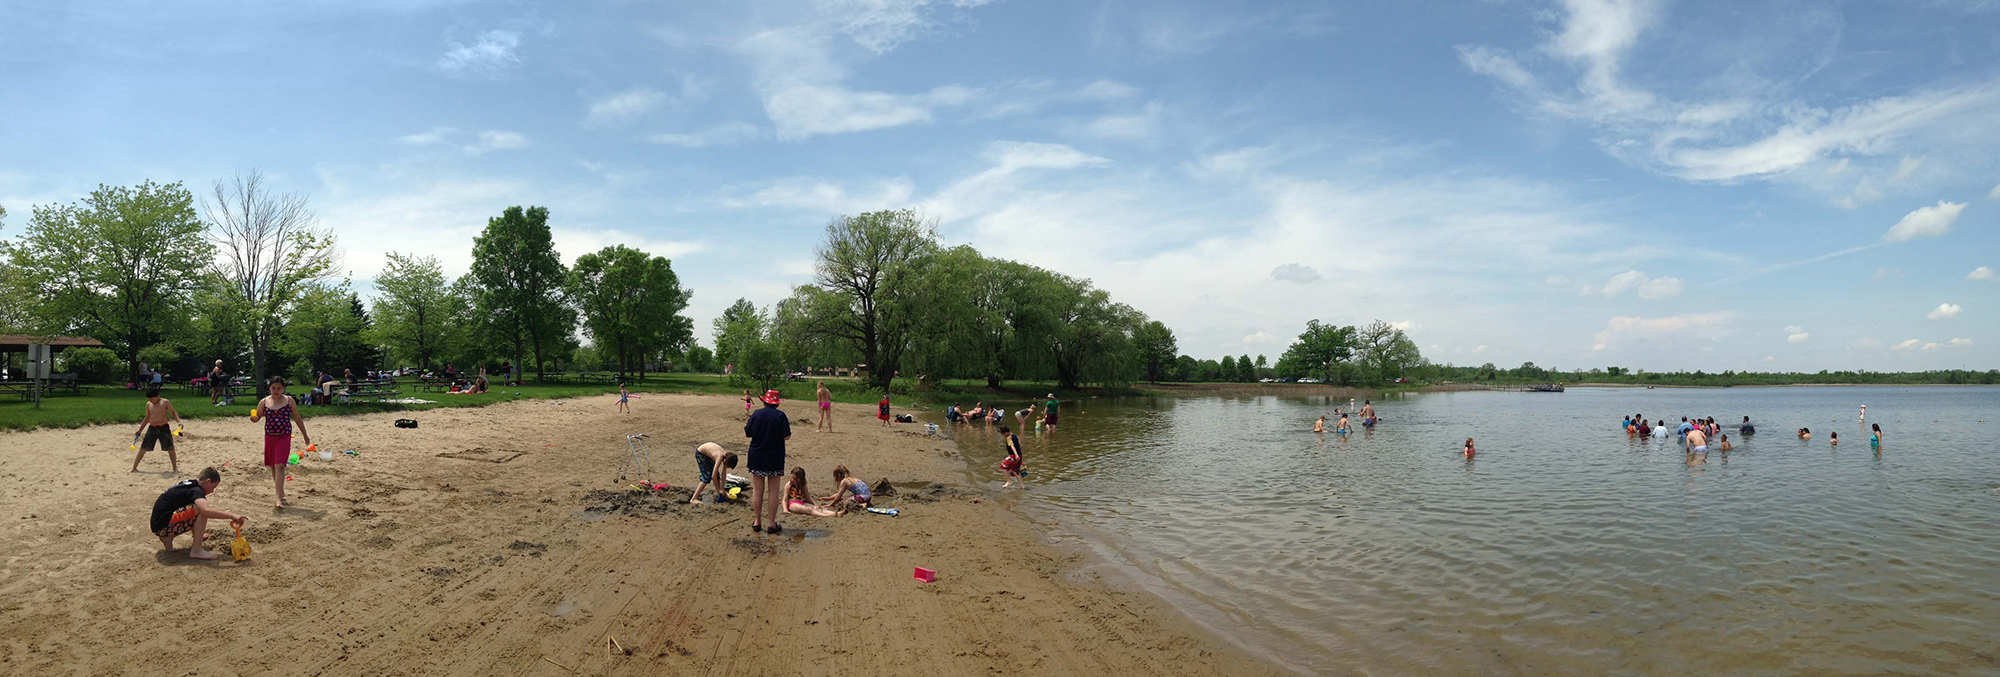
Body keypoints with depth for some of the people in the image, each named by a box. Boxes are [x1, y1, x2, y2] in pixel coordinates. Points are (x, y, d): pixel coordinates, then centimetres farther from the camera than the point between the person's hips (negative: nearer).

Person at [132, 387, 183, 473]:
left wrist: (179, 421, -17)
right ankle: (134, 468, 13)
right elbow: (147, 418, 16)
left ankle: (175, 468, 11)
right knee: (143, 449, 2)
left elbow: (173, 413, 0)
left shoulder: (165, 402, -5)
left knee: (170, 449, 0)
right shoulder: (148, 404, 5)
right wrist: (140, 430, 16)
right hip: (152, 428, 3)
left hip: (164, 428, -3)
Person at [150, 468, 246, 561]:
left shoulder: (187, 483, 13)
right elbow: (206, 511, -35)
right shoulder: (195, 490, -16)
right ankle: (196, 550, -18)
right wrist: (232, 516, -32)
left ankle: (167, 538, 12)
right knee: (202, 511, -21)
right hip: (162, 526, -9)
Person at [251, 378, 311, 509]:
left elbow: (297, 418, 8)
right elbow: (257, 416, 7)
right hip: (269, 437, 3)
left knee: (279, 465, -14)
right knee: (273, 466, 13)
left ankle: (279, 499, -20)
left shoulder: (289, 401, 1)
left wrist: (305, 434, 11)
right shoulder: (263, 402, 3)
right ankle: (281, 493, 31)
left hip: (284, 437, -3)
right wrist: (253, 418, -18)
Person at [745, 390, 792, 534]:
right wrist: (788, 426, 8)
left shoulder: (756, 414, -3)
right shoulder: (780, 416, -10)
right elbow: (787, 436, -11)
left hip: (756, 457, 2)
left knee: (757, 490, 10)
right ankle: (772, 524, 7)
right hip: (775, 458, -2)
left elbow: (747, 434, 3)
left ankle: (757, 523, 17)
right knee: (773, 491, 4)